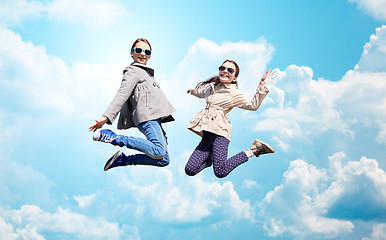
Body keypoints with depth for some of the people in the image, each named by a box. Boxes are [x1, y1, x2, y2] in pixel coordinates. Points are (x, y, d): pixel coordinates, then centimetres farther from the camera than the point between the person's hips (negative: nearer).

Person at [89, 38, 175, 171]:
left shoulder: (146, 73, 33)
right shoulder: (132, 71, 4)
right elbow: (122, 94, -10)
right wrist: (106, 117, -22)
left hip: (155, 118, 9)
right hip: (147, 116, -9)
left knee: (164, 160, 1)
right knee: (159, 152, -31)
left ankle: (123, 159, 5)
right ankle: (114, 138, -23)